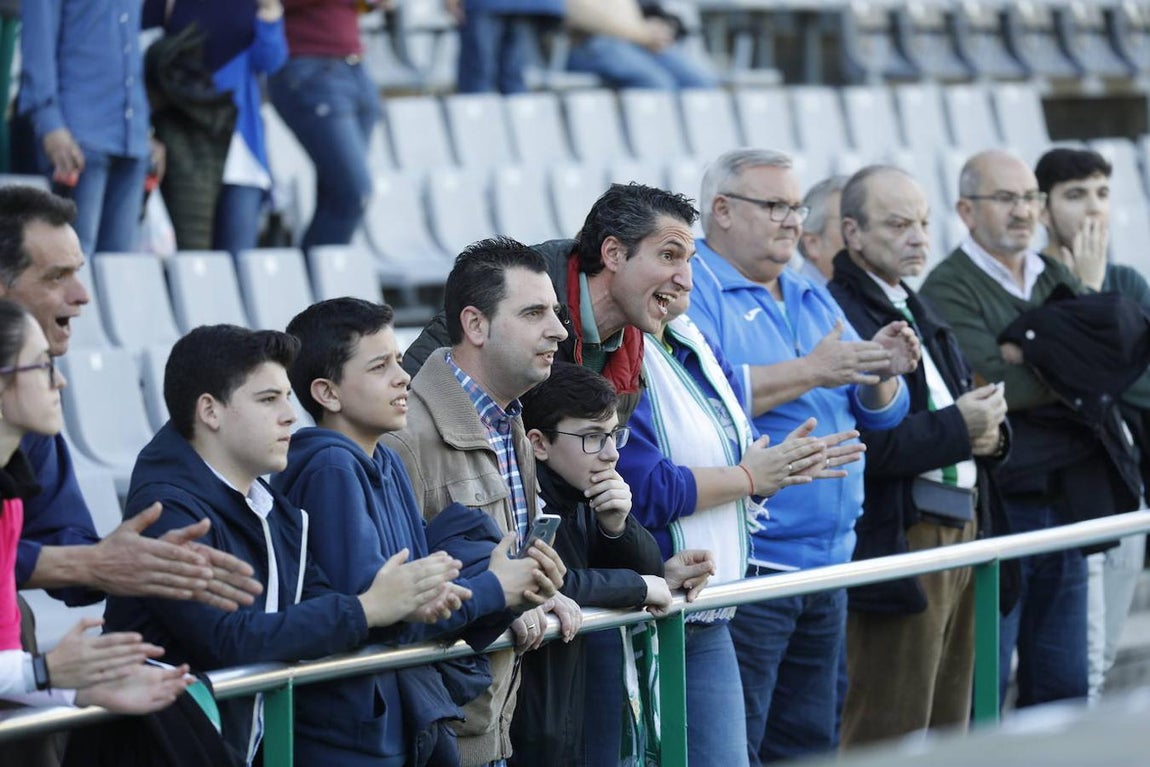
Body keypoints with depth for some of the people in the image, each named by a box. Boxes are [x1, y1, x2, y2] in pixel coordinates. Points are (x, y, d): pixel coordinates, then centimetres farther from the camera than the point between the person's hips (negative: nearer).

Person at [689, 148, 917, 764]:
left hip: (826, 566, 8)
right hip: (743, 570, -8)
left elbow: (879, 413, 16)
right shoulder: (692, 293, -7)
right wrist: (812, 371, -21)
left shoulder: (813, 302, 19)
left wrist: (882, 372, -6)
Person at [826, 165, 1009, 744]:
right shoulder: (837, 315, -12)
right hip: (900, 542, -9)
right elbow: (863, 443, -24)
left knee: (947, 733, 12)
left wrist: (988, 430, 1)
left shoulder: (919, 311, 20)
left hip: (963, 534, 10)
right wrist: (957, 429, -18)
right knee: (888, 739, -6)